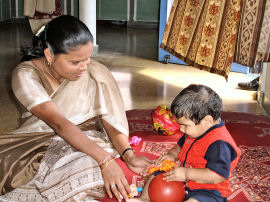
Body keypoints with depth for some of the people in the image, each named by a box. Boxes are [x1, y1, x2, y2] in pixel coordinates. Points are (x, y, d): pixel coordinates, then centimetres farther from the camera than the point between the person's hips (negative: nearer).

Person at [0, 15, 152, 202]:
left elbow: (111, 120, -6)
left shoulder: (96, 73, -8)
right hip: (35, 142, -1)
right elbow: (59, 123, -26)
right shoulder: (26, 75, -14)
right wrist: (104, 159, -36)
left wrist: (128, 154, -28)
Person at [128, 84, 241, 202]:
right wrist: (172, 154, 2)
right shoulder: (195, 131, 5)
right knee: (156, 175, 16)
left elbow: (218, 175, -32)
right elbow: (180, 146, 25)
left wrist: (187, 174, -30)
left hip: (207, 190, -10)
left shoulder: (220, 143, -26)